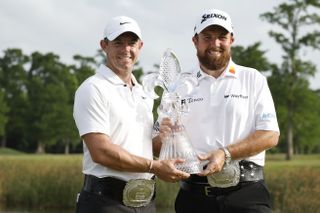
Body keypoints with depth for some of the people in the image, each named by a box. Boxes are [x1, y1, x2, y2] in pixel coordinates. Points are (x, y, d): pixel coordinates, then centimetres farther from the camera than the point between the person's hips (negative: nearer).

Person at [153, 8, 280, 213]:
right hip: (194, 194, 2)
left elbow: (270, 135, -2)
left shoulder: (253, 79, 6)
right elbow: (157, 144, 11)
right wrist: (164, 138, -13)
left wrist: (225, 154, -15)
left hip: (246, 192, -2)